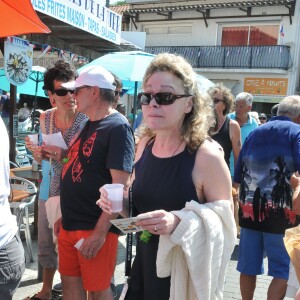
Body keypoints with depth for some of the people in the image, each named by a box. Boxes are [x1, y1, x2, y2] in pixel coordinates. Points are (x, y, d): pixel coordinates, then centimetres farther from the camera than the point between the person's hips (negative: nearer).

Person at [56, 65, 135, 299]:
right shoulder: (90, 125, 12)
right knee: (70, 281, 18)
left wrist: (100, 232, -22)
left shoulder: (118, 127, -15)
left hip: (94, 228, -8)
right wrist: (65, 215, 18)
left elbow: (120, 186, -21)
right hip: (70, 224, 8)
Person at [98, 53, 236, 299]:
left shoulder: (207, 155, -21)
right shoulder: (145, 143, -1)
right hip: (143, 266, 6)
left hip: (185, 277, -5)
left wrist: (179, 223, -30)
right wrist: (119, 202, -7)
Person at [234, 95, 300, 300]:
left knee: (248, 267, 14)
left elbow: (238, 176, 16)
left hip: (249, 209, 5)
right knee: (283, 271, 7)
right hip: (279, 211, -5)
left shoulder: (254, 133, 15)